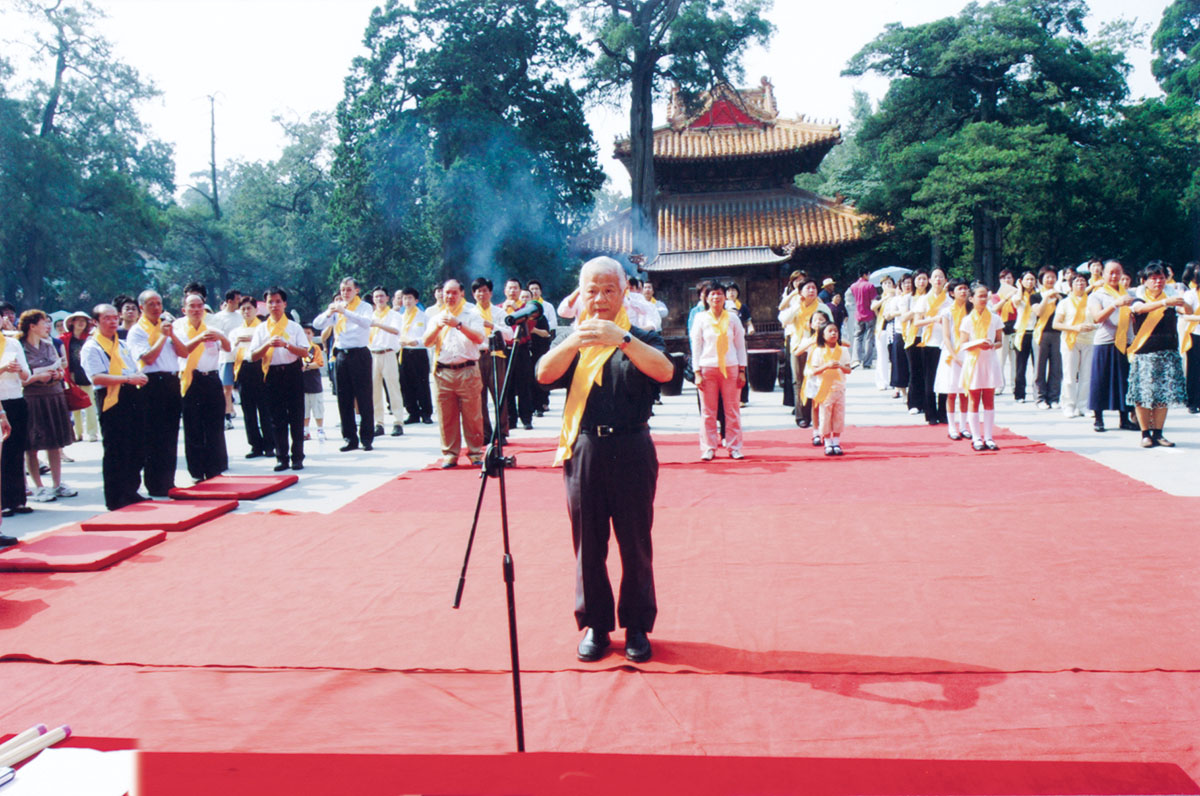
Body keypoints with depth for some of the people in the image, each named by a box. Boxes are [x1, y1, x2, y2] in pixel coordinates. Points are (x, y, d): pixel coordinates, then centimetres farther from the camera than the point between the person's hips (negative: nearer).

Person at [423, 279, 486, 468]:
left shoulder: (471, 313, 6)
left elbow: (479, 338, -9)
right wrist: (438, 326, -12)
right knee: (446, 417, 2)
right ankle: (450, 454, 10)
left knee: (472, 415, -1)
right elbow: (427, 342, 5)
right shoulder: (437, 316, 17)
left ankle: (475, 453, 7)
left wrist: (459, 324, -20)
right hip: (443, 372, 3)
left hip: (467, 370, -3)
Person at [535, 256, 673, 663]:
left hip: (631, 450, -2)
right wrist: (573, 343, -27)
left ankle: (637, 626, 16)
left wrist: (622, 339, -31)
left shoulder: (641, 339, 5)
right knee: (588, 544, 7)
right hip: (583, 450, 2)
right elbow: (544, 374, -9)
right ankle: (595, 625, 19)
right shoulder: (571, 342, 12)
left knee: (635, 544, 3)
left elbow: (664, 371, -17)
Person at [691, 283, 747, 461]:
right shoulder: (701, 318, 4)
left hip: (730, 368, 1)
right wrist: (697, 372, -3)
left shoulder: (733, 318, 7)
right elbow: (696, 346, 4)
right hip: (707, 367, -1)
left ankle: (734, 447, 10)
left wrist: (742, 370, 3)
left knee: (732, 409, 2)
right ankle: (709, 448, 8)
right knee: (708, 411, 0)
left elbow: (740, 345, 9)